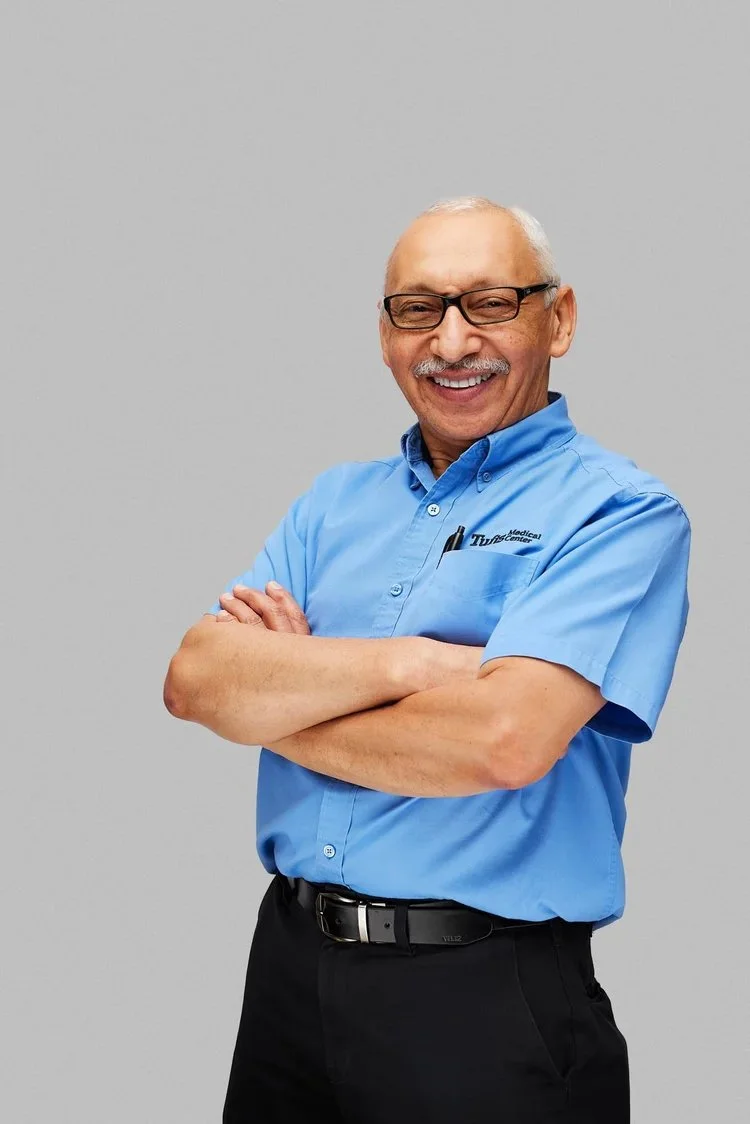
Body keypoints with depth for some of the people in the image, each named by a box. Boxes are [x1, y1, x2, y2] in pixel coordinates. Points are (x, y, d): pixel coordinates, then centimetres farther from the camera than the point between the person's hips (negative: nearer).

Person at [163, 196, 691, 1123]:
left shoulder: (619, 511, -10)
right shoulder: (336, 501, 9)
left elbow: (505, 739, -24)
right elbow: (193, 679, -3)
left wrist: (273, 701, -9)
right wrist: (405, 663, -18)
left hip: (487, 1000, -5)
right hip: (289, 965, 6)